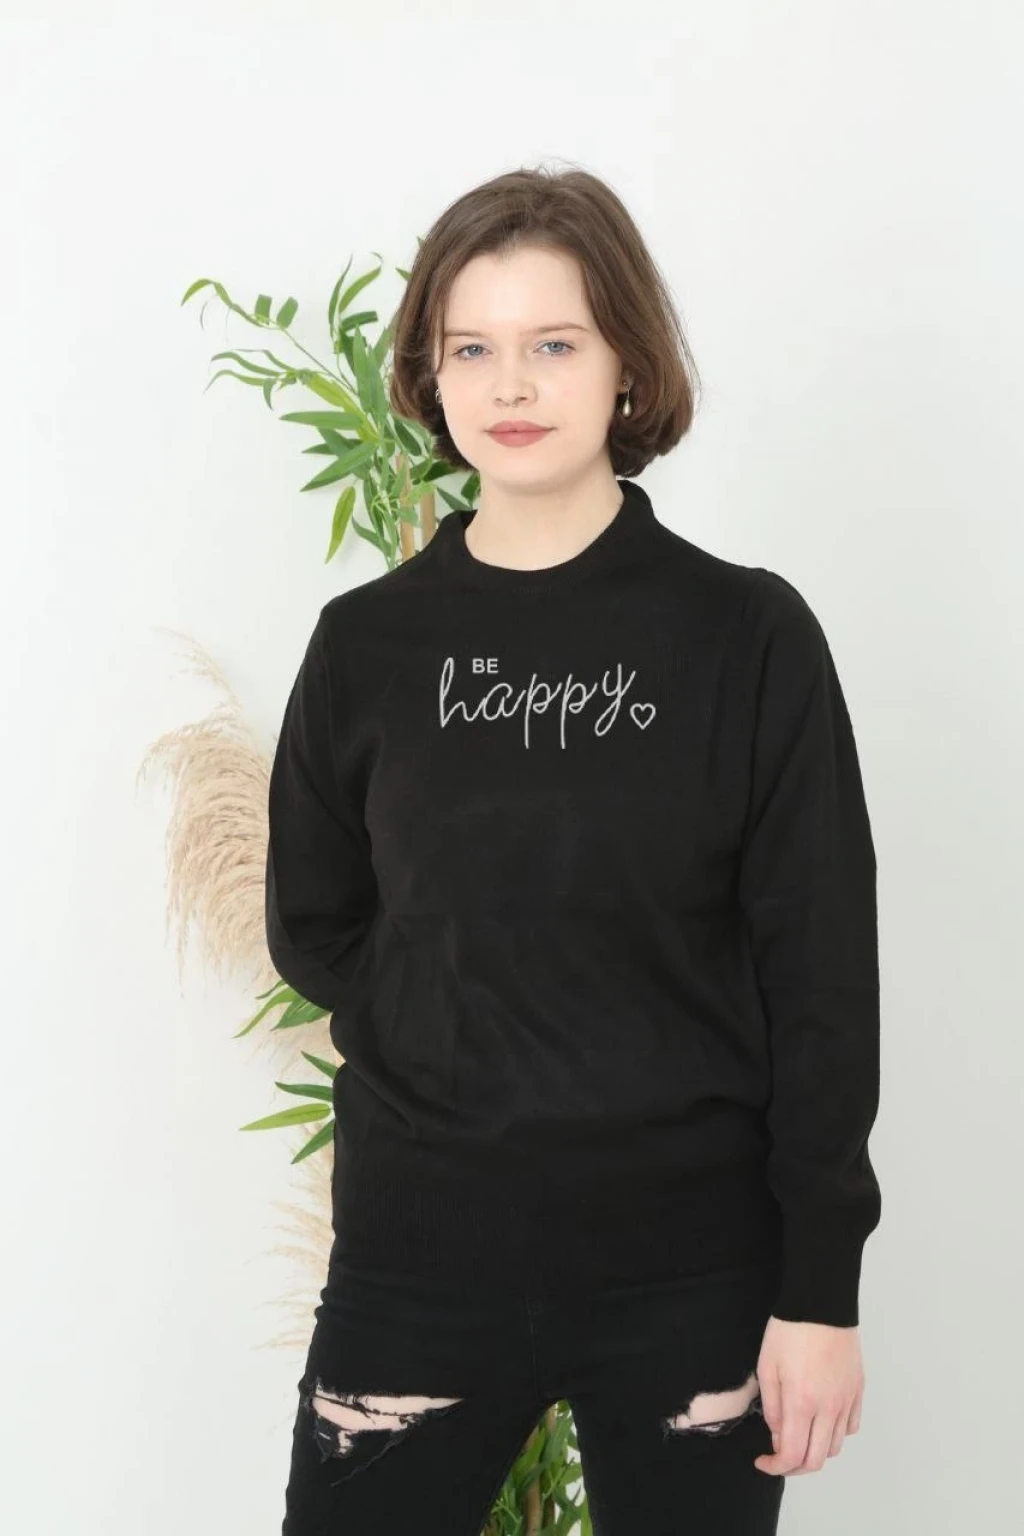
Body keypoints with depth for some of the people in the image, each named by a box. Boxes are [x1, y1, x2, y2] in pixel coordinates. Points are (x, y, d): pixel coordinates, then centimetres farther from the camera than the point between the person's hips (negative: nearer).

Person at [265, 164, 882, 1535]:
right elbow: (311, 929, 12)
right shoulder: (369, 644, 2)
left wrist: (821, 1288, -7)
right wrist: (451, 1056, -1)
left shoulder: (748, 636, -4)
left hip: (691, 1275, -1)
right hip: (417, 1264, 2)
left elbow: (822, 976, -5)